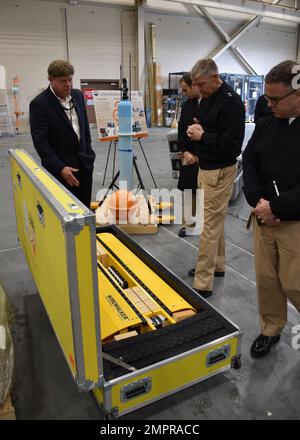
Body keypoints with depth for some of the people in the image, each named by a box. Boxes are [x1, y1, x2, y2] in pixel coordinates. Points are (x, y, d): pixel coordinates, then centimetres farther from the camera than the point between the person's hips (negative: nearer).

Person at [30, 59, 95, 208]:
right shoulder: (39, 104, -12)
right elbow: (40, 141, -16)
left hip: (84, 163, 6)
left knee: (85, 208, 9)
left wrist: (89, 153, 14)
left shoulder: (78, 95, 7)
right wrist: (60, 168, -21)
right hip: (59, 168, -5)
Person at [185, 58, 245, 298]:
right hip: (206, 167, 10)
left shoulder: (231, 101, -18)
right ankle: (217, 265, 35)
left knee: (209, 225, -6)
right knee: (214, 220, 18)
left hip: (219, 171, -10)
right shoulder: (207, 98, 10)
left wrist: (202, 136, -19)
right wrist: (195, 147, 3)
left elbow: (232, 145, -23)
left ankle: (203, 284, 3)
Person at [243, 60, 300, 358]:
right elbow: (249, 163, 6)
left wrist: (275, 207, -19)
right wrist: (257, 202, -8)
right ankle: (270, 330, 34)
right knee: (266, 279, 13)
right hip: (264, 217, 5)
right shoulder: (266, 124, 5)